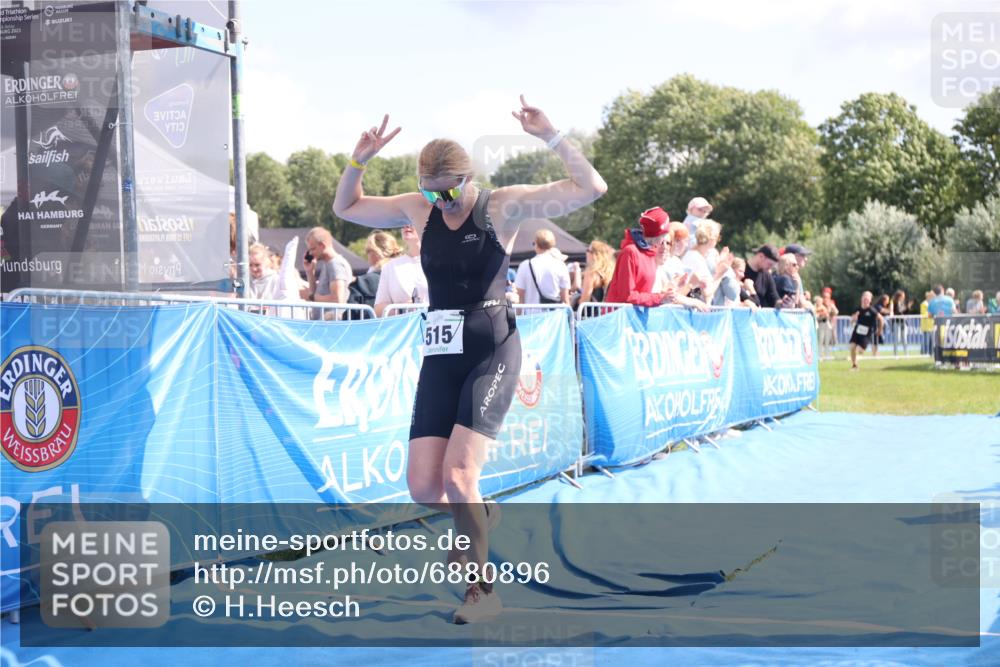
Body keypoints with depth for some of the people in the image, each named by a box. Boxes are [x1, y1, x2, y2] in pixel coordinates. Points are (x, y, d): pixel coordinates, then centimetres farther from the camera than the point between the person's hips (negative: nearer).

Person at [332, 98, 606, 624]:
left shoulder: (503, 206, -5)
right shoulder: (418, 210, 6)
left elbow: (591, 189, -10)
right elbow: (345, 208, 16)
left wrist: (551, 137, -19)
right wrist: (359, 162, -1)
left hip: (492, 354, -5)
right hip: (440, 358, 5)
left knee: (458, 476, -19)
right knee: (423, 488, -3)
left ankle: (482, 589, -1)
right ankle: (475, 514, 33)